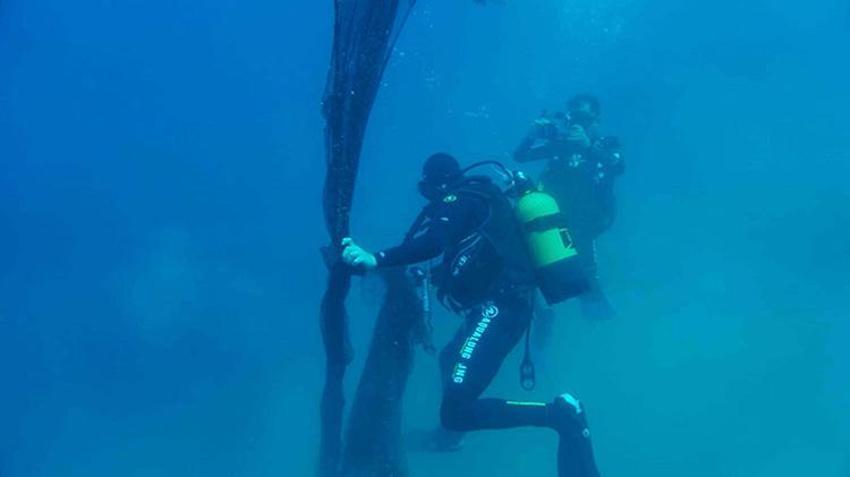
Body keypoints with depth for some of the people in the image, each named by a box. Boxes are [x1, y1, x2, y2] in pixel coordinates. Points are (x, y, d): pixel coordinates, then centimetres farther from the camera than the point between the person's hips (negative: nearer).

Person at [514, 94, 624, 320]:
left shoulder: (607, 144, 5)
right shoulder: (560, 142, 9)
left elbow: (618, 167, -18)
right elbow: (520, 156, 1)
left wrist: (588, 146, -31)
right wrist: (535, 132, -16)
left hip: (588, 216, -3)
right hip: (556, 211, 3)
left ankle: (590, 288, -14)